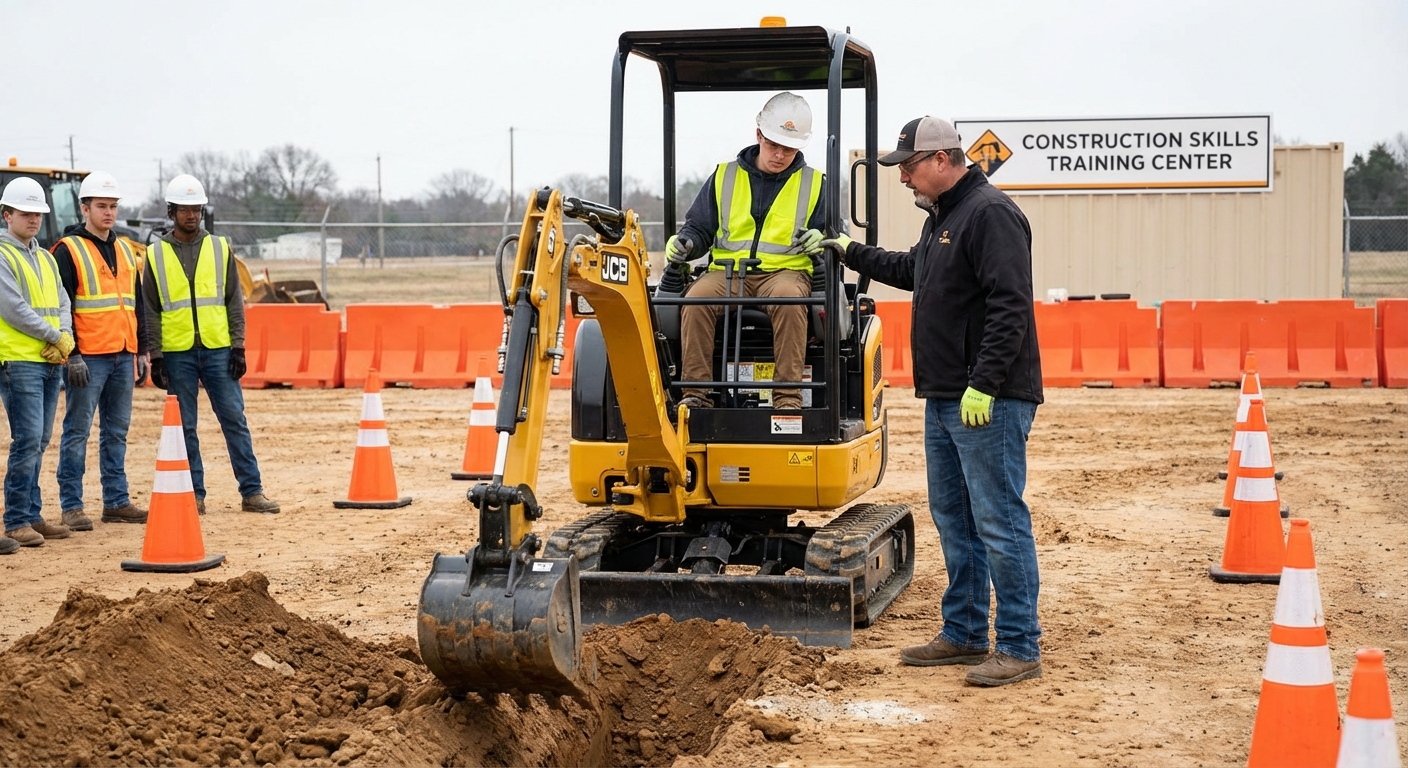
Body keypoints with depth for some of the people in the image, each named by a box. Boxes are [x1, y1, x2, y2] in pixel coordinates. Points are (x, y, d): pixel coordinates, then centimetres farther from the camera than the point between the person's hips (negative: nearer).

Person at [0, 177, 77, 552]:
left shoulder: (46, 258, 18)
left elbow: (62, 303, 14)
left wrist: (66, 337, -5)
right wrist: (54, 336, -8)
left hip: (51, 361, 8)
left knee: (38, 443, 10)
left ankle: (32, 514, 16)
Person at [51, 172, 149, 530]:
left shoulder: (125, 250, 16)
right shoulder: (69, 251, -5)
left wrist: (142, 350, 16)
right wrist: (72, 355, -15)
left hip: (123, 356, 7)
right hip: (88, 358, -6)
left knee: (117, 431, 11)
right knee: (77, 431, -2)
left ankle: (116, 501, 17)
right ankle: (71, 506, 2)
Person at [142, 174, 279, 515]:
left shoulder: (219, 248, 7)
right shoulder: (156, 254, 5)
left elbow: (234, 301, 6)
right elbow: (151, 310, 4)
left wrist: (238, 346, -2)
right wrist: (155, 357, -2)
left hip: (218, 349, 0)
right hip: (177, 354, 0)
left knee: (235, 419, 0)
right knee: (185, 426, 4)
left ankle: (252, 491, 3)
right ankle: (194, 494, 12)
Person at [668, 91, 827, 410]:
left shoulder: (814, 184, 14)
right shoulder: (725, 177, 16)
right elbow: (699, 228, 19)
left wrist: (821, 241, -9)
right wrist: (684, 243, -4)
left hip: (786, 270, -1)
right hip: (727, 270, 1)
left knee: (788, 298, -38)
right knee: (696, 299, -32)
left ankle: (788, 398, -37)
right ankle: (695, 394, -30)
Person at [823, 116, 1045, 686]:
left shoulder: (990, 214, -14)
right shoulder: (941, 218, 18)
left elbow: (1010, 306, -22)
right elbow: (910, 271, 38)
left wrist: (984, 384, -25)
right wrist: (850, 253, 35)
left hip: (988, 401, -11)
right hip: (945, 400, 11)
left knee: (998, 521, -7)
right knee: (953, 518, 15)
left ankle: (1020, 648, -2)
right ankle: (964, 634, 24)